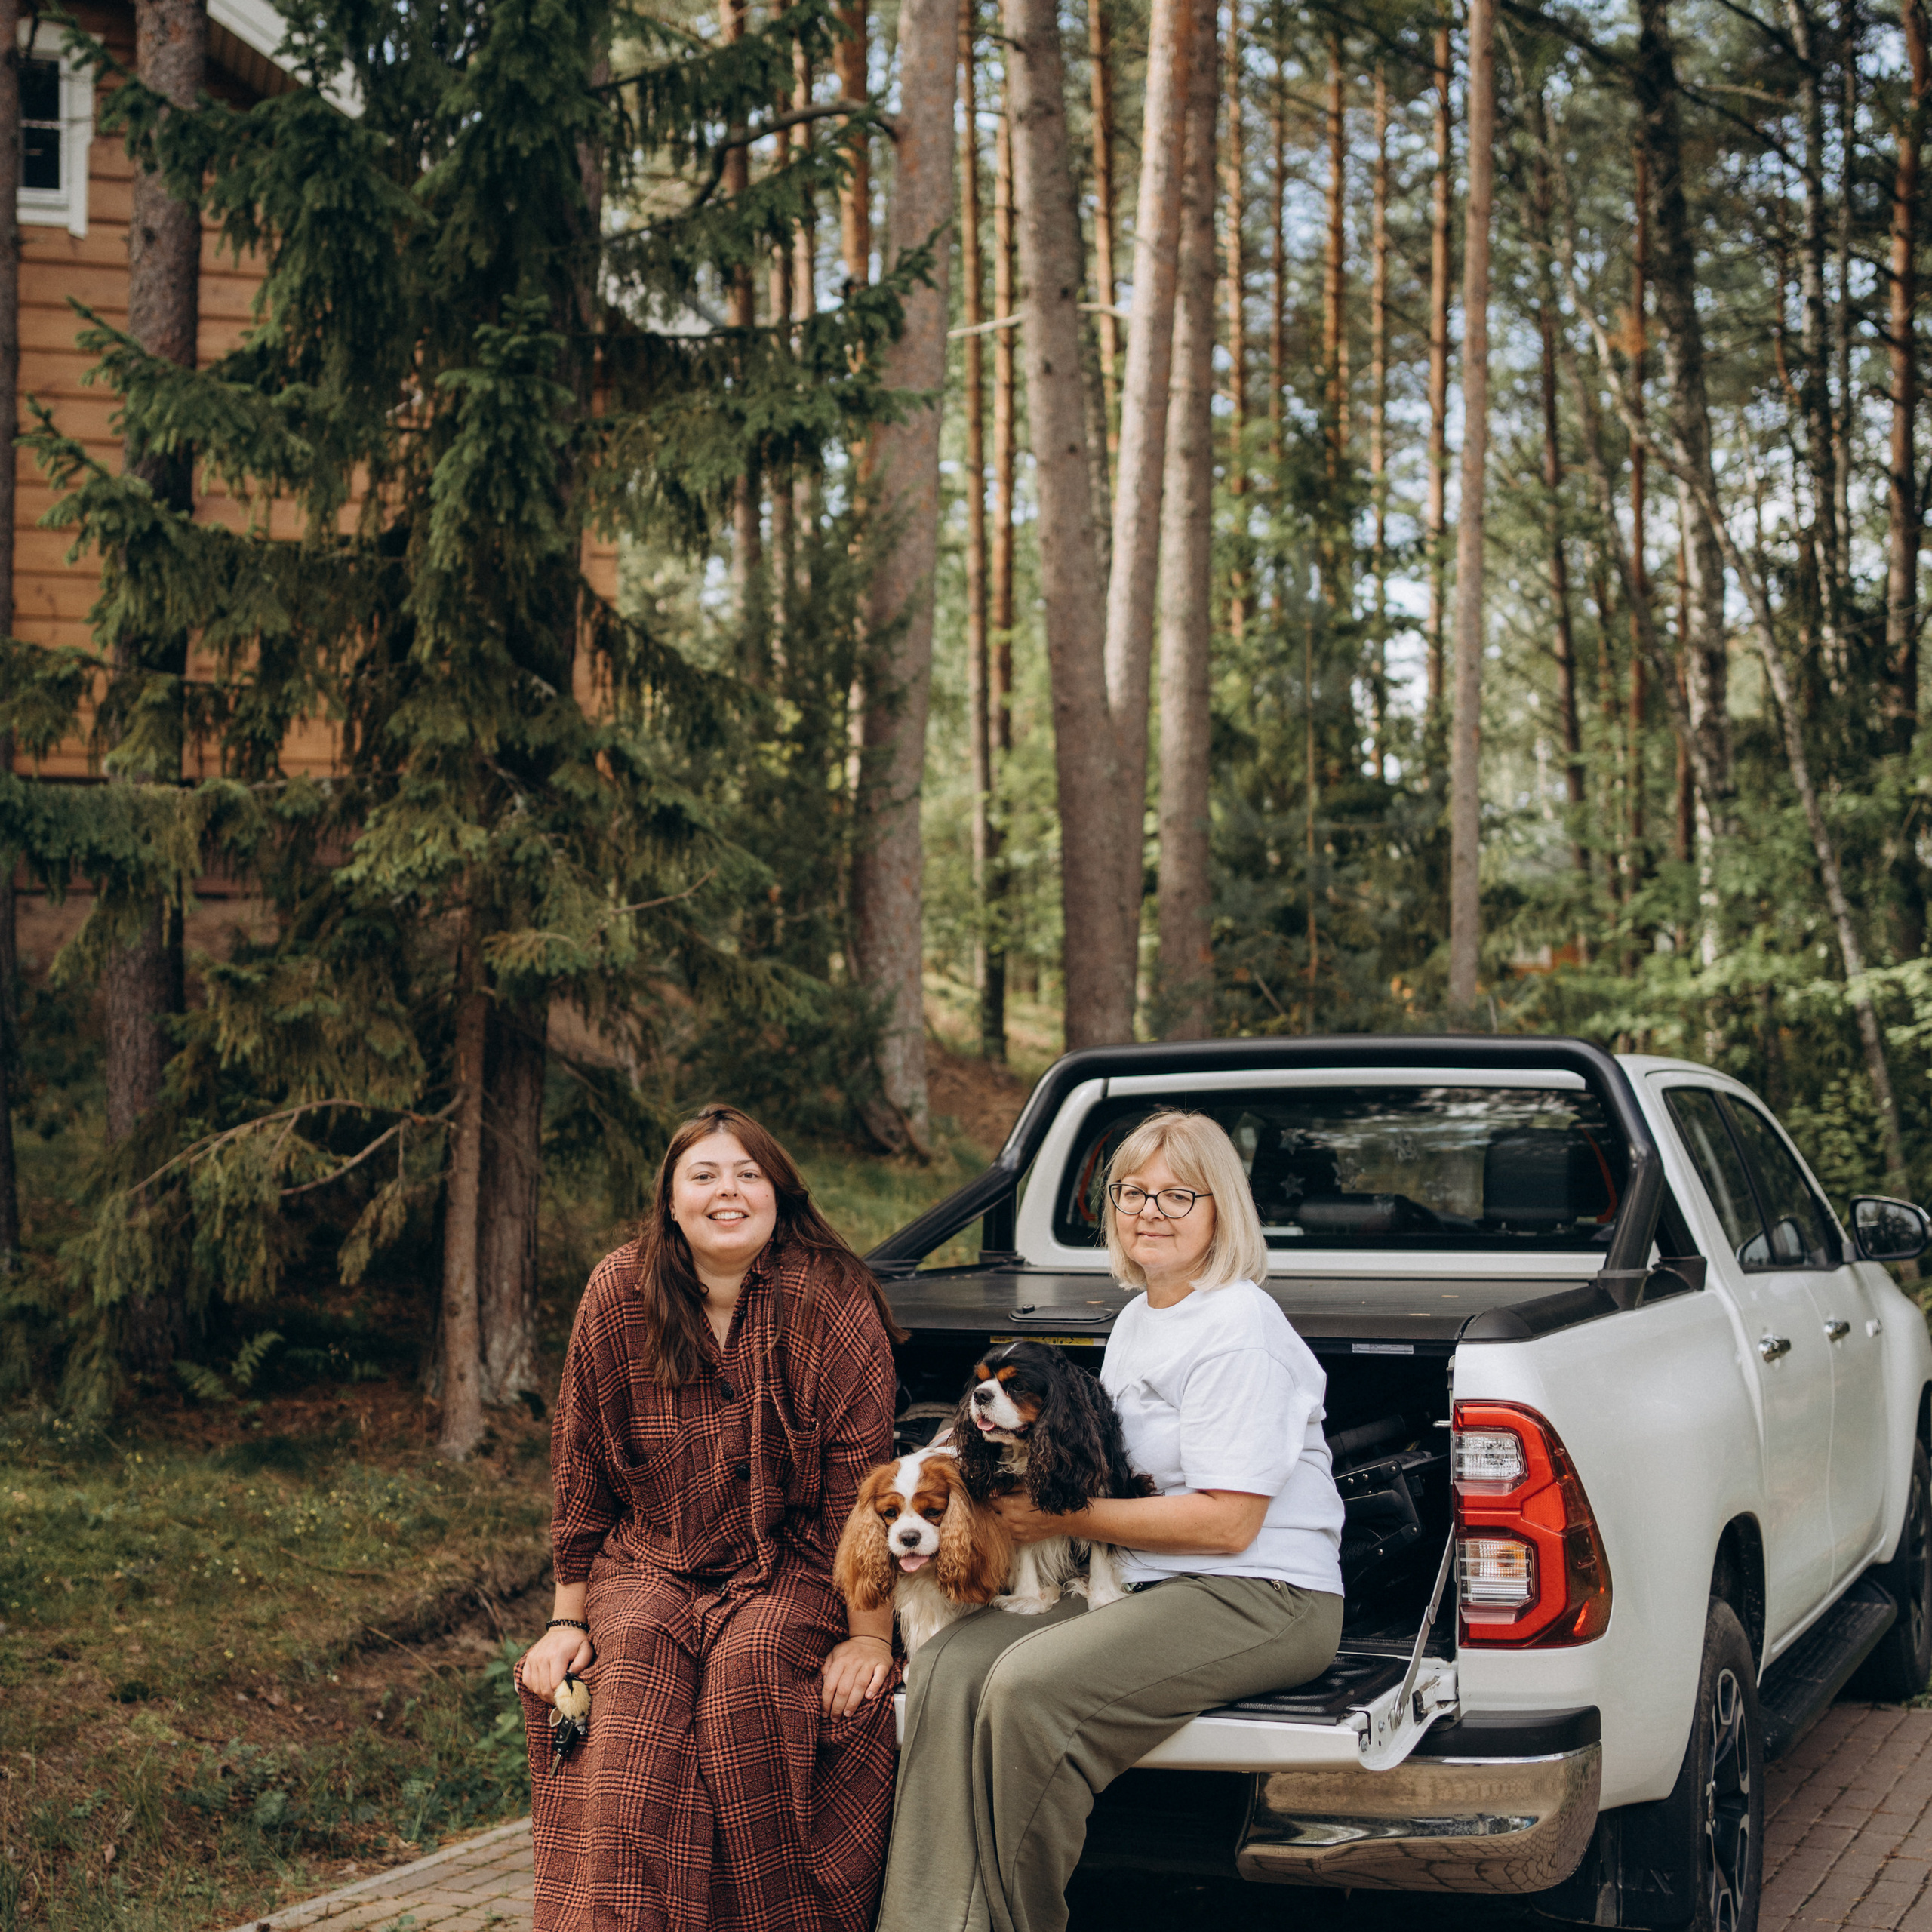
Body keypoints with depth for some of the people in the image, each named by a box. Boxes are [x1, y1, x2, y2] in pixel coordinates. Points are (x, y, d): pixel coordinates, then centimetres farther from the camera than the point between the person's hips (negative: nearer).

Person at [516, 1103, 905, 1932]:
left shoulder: (832, 1304, -8)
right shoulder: (619, 1295, 0)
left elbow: (861, 1476, -10)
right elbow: (580, 1467, 7)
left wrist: (869, 1635, -14)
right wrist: (568, 1617, 5)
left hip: (790, 1565, -2)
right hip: (648, 1560, 2)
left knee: (751, 1662, -29)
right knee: (632, 1667, -26)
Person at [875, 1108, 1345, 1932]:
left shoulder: (1238, 1329, -12)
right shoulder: (1137, 1317, 16)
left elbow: (1227, 1522, -18)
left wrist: (1066, 1519, -13)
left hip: (1260, 1598, -9)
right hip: (1145, 1584, 9)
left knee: (1031, 1685, -29)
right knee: (949, 1666, -14)